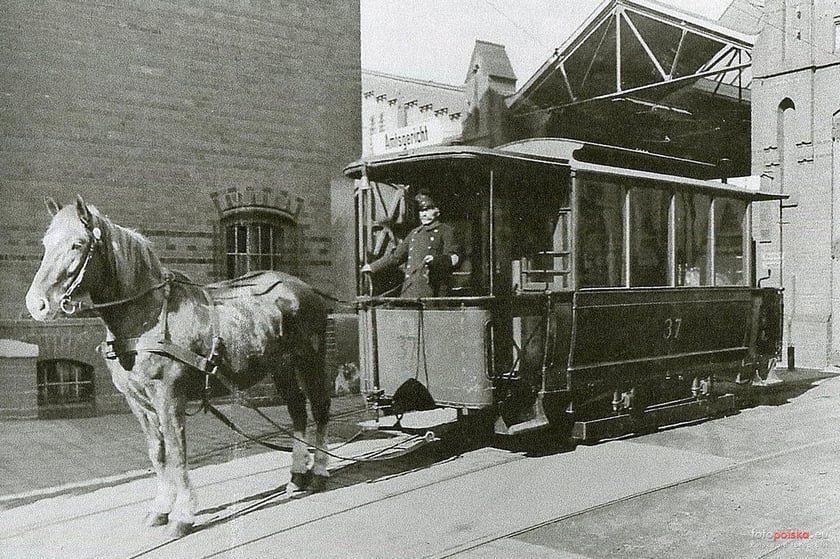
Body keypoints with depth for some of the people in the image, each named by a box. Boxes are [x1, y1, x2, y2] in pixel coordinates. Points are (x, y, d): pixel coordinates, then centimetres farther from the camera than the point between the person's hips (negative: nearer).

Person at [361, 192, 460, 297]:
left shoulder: (445, 230, 7)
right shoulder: (414, 233, 25)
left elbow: (454, 257, -4)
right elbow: (396, 256, 30)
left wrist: (436, 259, -23)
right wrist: (373, 267, 30)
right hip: (410, 287, 5)